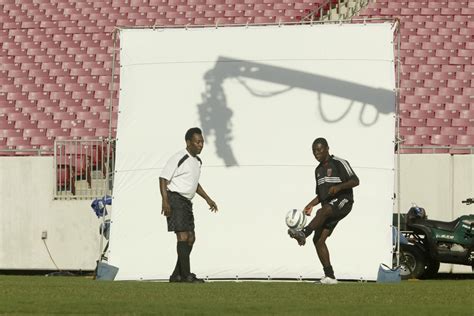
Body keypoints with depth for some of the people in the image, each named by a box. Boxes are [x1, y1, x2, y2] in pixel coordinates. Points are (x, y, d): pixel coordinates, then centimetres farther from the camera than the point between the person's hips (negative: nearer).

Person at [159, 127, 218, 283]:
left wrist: (208, 199, 27)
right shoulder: (179, 158, -13)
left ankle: (177, 275, 15)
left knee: (190, 238, 8)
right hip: (175, 199, -9)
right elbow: (163, 178, -15)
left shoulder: (197, 161, 15)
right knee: (183, 236, -15)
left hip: (187, 202, 9)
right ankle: (186, 275, -17)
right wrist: (165, 201, -24)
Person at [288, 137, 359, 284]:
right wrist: (310, 205, 11)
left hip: (343, 201, -8)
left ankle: (303, 233, -62)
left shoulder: (339, 163, -1)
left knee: (323, 211, -39)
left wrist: (338, 186, -23)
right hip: (328, 207, 8)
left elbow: (355, 181, -8)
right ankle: (330, 276, -8)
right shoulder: (318, 170, 22)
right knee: (319, 240, -8)